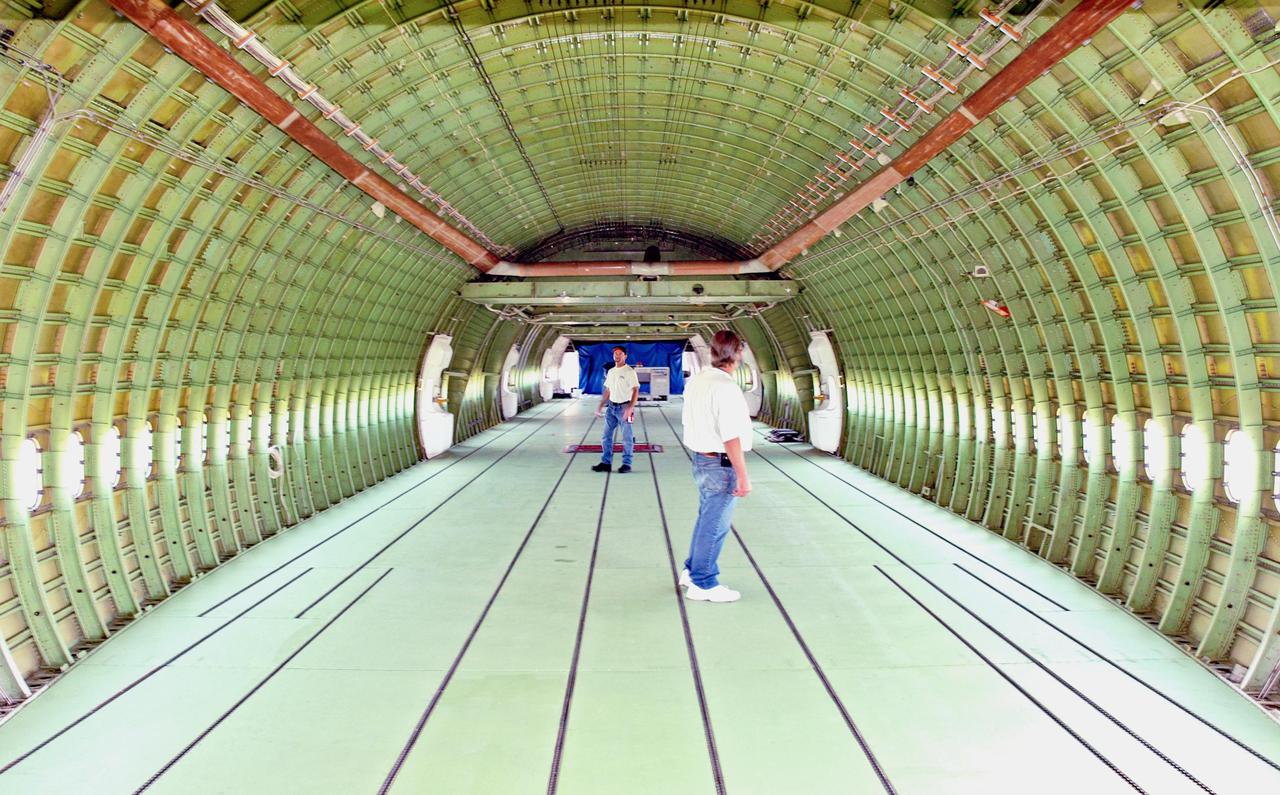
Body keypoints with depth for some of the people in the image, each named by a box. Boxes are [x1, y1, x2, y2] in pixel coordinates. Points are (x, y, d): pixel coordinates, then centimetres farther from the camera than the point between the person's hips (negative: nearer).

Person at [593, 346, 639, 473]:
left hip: (624, 407, -7)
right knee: (607, 436, 7)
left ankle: (626, 464, 9)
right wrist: (600, 405, 13)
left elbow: (636, 391, -15)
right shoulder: (610, 372, 12)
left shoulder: (629, 372, -9)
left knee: (627, 438, 1)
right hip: (611, 407, 7)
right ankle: (606, 463, 14)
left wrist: (630, 408, -25)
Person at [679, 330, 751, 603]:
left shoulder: (696, 380, 4)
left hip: (701, 459, 9)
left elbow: (687, 420, 15)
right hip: (721, 465, -9)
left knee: (706, 518, 23)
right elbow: (731, 438, -24)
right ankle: (703, 584, 17)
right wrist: (743, 477, -19)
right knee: (715, 526, 4)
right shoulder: (726, 387, -22)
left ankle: (692, 570, 36)